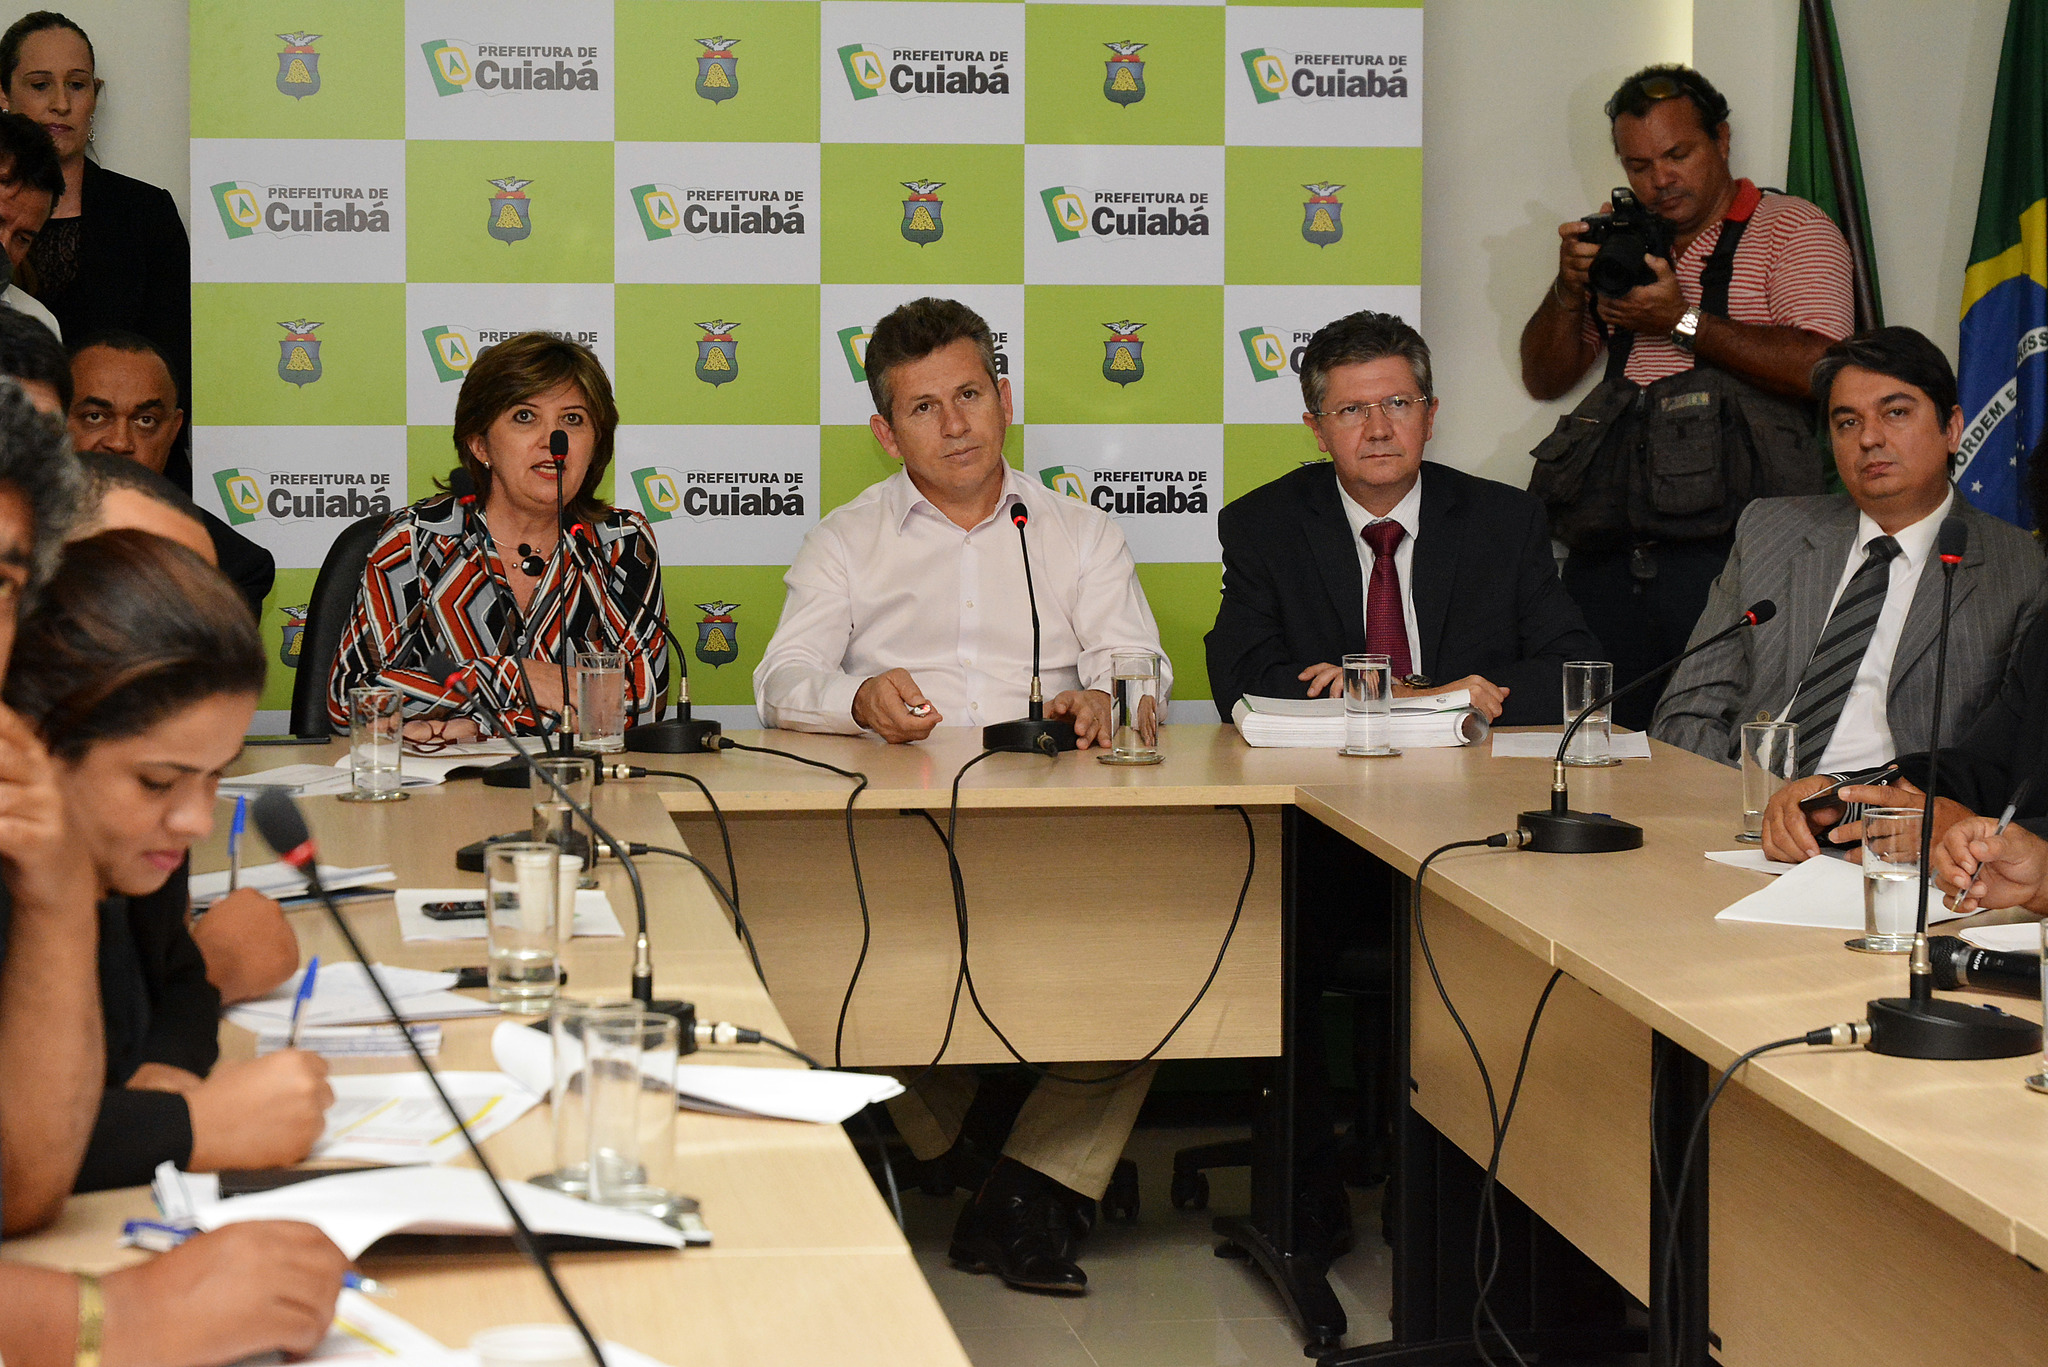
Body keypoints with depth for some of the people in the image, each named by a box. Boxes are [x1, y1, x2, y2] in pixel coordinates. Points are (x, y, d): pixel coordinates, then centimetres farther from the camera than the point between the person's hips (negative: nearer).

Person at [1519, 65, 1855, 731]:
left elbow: (1823, 368, -10)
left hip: (1726, 547, -5)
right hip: (1609, 556, 5)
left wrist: (1685, 321, -9)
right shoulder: (1623, 245, 23)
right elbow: (1544, 379, 21)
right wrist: (1568, 291, 3)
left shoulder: (1790, 228, 6)